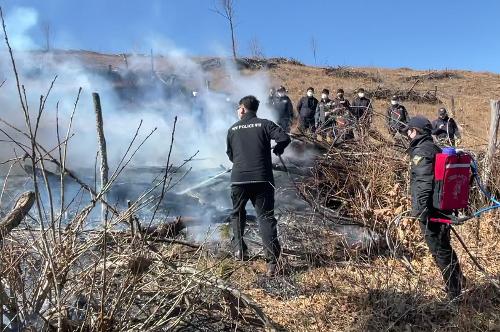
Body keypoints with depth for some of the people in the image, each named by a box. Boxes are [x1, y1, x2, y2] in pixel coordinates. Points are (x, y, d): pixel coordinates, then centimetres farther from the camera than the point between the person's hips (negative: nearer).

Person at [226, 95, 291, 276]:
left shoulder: (233, 129, 10)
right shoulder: (264, 124, 3)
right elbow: (285, 138, -9)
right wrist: (277, 149, 12)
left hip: (239, 179, 2)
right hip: (262, 179, -1)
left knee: (237, 214, 24)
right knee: (266, 217, 1)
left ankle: (239, 249, 24)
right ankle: (272, 260, -7)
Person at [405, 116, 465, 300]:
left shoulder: (420, 151, -14)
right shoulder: (436, 149, 14)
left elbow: (423, 182, -24)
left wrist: (420, 210, -23)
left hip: (429, 209, -10)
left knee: (439, 251, 0)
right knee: (444, 247, 22)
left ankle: (454, 294, 10)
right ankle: (459, 284, 37)